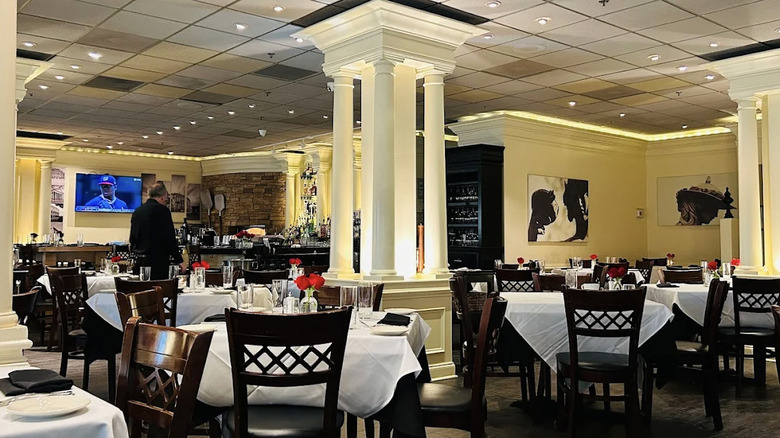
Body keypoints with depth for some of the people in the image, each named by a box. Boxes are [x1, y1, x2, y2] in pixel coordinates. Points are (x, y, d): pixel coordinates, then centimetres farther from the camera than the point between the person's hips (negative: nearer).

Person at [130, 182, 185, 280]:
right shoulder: (162, 210, -10)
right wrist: (179, 260, -9)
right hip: (158, 261, -8)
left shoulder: (137, 211, 14)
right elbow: (170, 238, -13)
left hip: (140, 260, 8)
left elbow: (132, 238, 20)